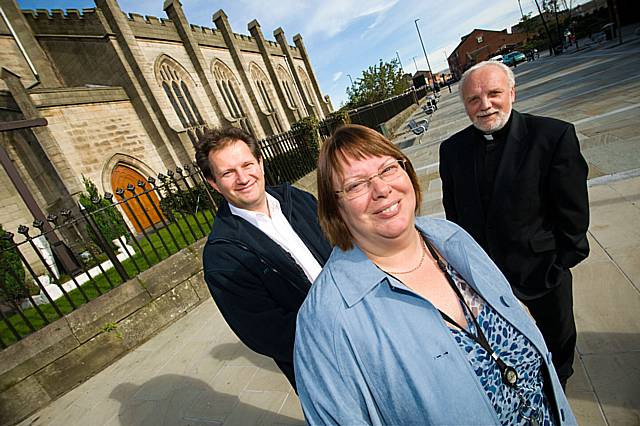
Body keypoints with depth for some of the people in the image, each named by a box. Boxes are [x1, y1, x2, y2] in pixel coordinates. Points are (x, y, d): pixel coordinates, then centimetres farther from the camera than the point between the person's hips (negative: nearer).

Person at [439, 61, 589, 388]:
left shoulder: (555, 136, -16)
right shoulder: (452, 149, -6)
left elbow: (573, 215, -12)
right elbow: (453, 213, 2)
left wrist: (556, 267, -11)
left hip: (542, 272, -1)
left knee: (556, 344, 25)